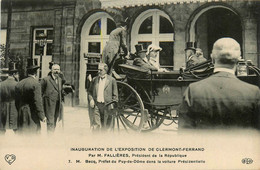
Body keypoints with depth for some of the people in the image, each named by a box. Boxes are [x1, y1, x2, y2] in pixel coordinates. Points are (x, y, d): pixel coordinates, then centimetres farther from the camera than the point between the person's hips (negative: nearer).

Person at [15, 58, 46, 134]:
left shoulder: (19, 84, 8)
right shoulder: (36, 84, -13)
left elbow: (16, 102, 12)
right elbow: (38, 101, -15)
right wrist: (42, 116, -8)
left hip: (21, 116, 7)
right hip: (32, 115, -7)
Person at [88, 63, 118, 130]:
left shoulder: (112, 80, 1)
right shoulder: (94, 79, 11)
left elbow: (115, 95, 3)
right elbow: (90, 91, 17)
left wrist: (113, 104, -5)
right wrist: (91, 99, 0)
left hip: (107, 105, -2)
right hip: (96, 104, 2)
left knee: (106, 126, 4)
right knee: (96, 124, -7)